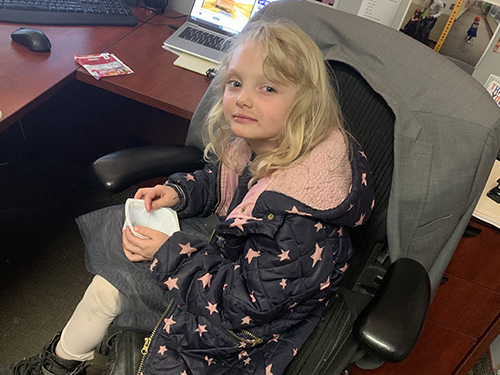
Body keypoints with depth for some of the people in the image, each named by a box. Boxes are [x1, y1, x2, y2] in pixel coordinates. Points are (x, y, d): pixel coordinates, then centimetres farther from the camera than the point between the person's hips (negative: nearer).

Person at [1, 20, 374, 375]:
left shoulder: (296, 214, -38)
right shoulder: (253, 138, -13)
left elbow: (249, 299, -29)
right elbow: (217, 181, 9)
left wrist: (166, 255, -23)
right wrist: (178, 192, -11)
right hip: (227, 241, 8)